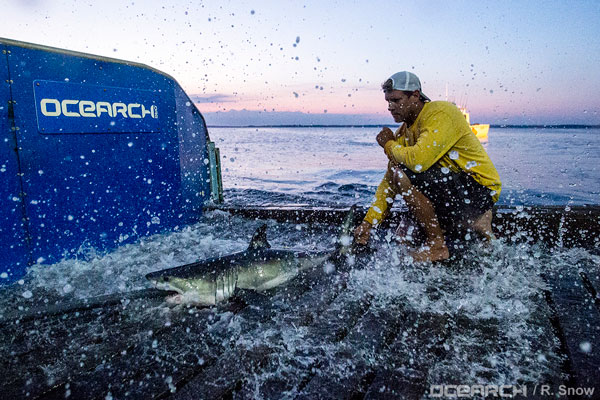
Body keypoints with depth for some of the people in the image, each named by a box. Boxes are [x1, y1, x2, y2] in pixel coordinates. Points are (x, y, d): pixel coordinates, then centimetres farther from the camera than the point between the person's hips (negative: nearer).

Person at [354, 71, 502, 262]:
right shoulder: (404, 133, 8)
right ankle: (471, 222, 13)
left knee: (403, 173, -25)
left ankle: (437, 245, -12)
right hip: (454, 192, 9)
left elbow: (418, 160, -33)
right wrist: (368, 223, -2)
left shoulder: (441, 113, -17)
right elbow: (389, 182, 6)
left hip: (479, 189, -9)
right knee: (403, 237, 5)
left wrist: (389, 144, -12)